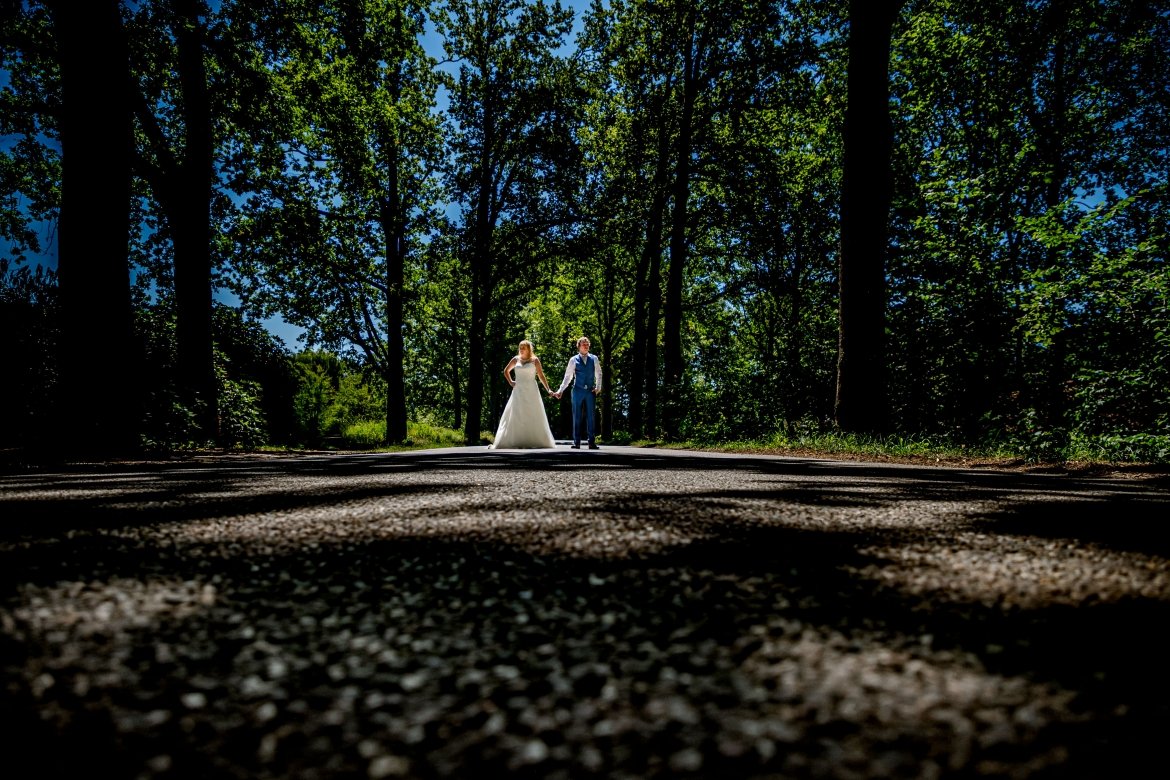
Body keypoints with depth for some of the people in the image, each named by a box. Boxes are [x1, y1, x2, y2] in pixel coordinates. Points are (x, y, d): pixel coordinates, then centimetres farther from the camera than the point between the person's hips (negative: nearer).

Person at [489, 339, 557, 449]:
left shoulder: (535, 360, 3)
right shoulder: (516, 359, 8)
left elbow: (541, 376, 2)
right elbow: (506, 371, 21)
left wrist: (548, 389, -3)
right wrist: (510, 382, 9)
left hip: (531, 391, -2)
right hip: (518, 391, 2)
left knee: (533, 417, 0)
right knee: (516, 417, -2)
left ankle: (534, 441, 7)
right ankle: (516, 442, -1)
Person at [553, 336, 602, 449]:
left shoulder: (594, 359, 6)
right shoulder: (573, 360, 3)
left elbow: (598, 374, 13)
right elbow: (567, 377, 6)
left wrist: (598, 387, 0)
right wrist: (560, 391, 0)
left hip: (590, 391, 1)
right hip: (578, 390, -1)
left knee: (590, 417, 2)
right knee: (577, 417, 2)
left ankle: (592, 442, 6)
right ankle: (576, 442, 7)